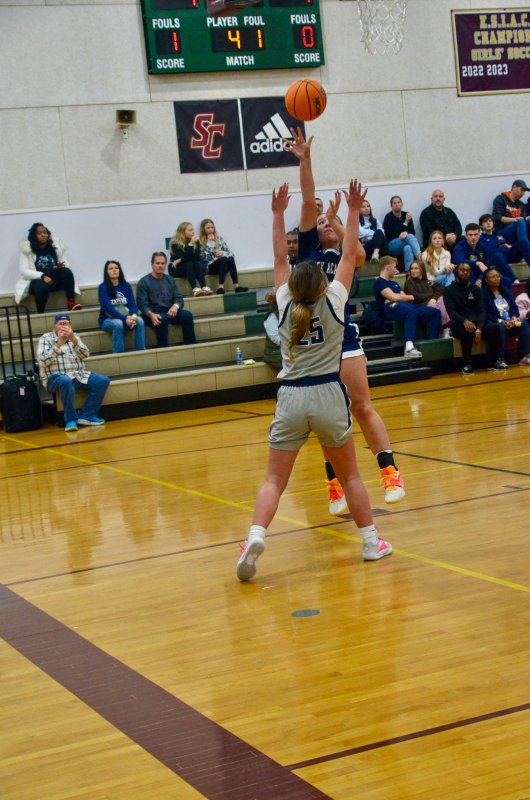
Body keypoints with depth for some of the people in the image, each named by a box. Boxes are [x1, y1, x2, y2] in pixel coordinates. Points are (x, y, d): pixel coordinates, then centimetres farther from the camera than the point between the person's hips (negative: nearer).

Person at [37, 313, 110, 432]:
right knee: (66, 381, -40)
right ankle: (71, 419, -27)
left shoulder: (74, 336, 15)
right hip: (55, 377, -5)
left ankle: (86, 415, -11)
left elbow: (85, 355, -1)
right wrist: (58, 344, -17)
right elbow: (42, 361, -11)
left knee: (103, 380, -15)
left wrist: (73, 340, -16)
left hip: (78, 376, 5)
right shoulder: (46, 338, 3)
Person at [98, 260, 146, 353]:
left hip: (126, 317, 3)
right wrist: (125, 318, -30)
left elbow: (132, 304, -3)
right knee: (118, 323, -37)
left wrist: (133, 316, -27)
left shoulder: (126, 286, 5)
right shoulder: (103, 287, -8)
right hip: (107, 320, -3)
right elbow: (108, 307, -18)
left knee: (139, 321, -27)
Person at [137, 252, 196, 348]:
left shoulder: (170, 280, 14)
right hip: (153, 314, -4)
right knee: (162, 319, -38)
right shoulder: (144, 282, 0)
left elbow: (179, 299, 8)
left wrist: (175, 306, -18)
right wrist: (152, 315, -29)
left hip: (170, 312, 4)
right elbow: (142, 305, -8)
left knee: (187, 315, -24)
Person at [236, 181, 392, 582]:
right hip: (328, 396, -1)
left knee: (274, 480, -1)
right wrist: (353, 211, 10)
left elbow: (280, 257, 14)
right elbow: (349, 255, 5)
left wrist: (278, 214, 18)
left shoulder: (286, 305, 3)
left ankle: (255, 536, -23)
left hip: (291, 398, 1)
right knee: (350, 475, 15)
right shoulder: (333, 302, -2)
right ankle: (371, 541, 18)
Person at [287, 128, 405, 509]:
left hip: (344, 338, -1)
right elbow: (309, 202, -1)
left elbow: (360, 255, -15)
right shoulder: (308, 248, 10)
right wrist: (305, 159, -10)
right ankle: (335, 485, 8)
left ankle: (391, 471, -10)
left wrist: (336, 218, -21)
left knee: (362, 407, -7)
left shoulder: (344, 257, 9)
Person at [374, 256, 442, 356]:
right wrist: (410, 297, 9)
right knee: (411, 312, -43)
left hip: (408, 305, 9)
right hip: (393, 308, -9)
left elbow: (404, 297, 20)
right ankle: (409, 348, -60)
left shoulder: (394, 283, 35)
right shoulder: (379, 283, 6)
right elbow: (394, 297, -8)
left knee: (435, 312, -10)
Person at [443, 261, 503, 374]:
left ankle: (493, 361, -14)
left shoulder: (475, 289, 11)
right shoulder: (449, 290, 2)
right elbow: (451, 312, -12)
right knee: (467, 331, -38)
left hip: (476, 322, 4)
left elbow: (481, 311, 1)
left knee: (494, 328, -26)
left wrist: (479, 329, -19)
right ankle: (467, 364, -25)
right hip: (459, 324, -3)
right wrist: (464, 321, -33)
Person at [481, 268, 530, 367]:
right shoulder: (483, 293, -3)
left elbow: (514, 307, 13)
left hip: (509, 321, 6)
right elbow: (485, 314, -11)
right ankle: (500, 359, -33)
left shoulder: (505, 291, 18)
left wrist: (514, 317, -10)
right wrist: (500, 321, -21)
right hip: (494, 323, -6)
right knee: (500, 327, -39)